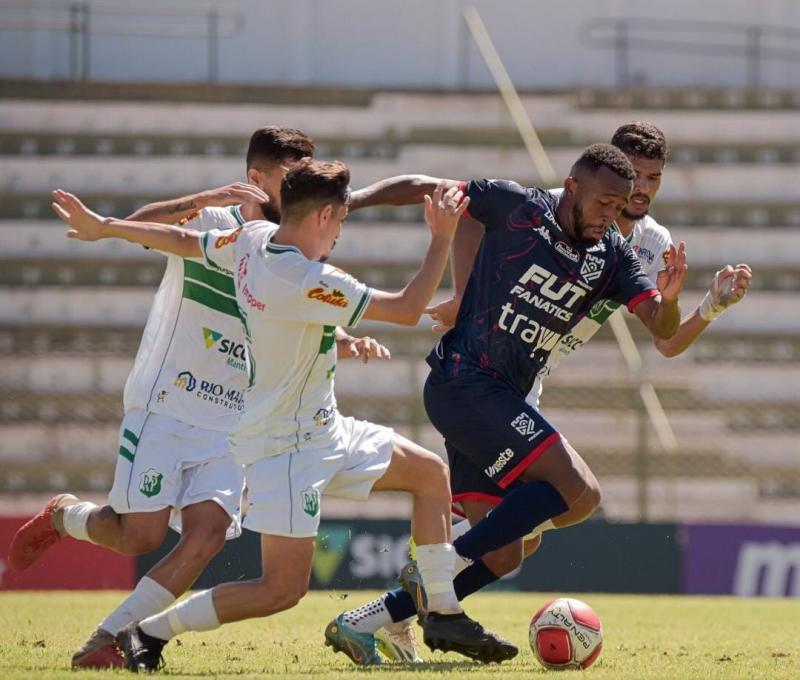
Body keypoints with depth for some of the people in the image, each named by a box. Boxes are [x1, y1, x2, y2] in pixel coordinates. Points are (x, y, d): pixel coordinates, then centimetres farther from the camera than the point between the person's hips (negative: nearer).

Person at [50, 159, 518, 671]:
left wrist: (104, 227, 25)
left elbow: (182, 240, 11)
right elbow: (407, 310, -24)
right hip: (286, 446, -10)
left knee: (431, 472, 14)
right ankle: (149, 633, -1)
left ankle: (444, 614, 19)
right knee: (283, 590, -10)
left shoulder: (253, 240, -4)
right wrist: (442, 239, -14)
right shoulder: (308, 282, -29)